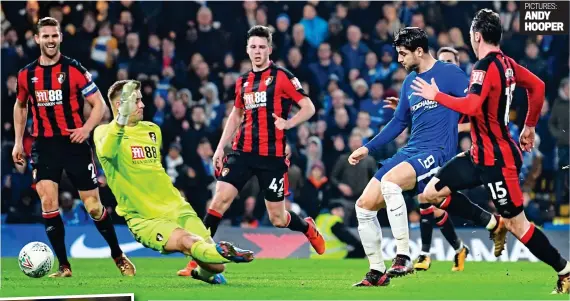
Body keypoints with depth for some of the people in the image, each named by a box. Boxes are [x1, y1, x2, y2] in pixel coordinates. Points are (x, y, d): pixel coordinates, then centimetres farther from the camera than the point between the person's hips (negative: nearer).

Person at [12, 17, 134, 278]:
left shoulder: (74, 69, -6)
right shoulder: (26, 74, 5)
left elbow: (99, 105, -3)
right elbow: (20, 106, 22)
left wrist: (86, 128, -20)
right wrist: (18, 142, 16)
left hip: (74, 144, -2)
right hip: (44, 146, 2)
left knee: (93, 206, 1)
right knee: (48, 203, -12)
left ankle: (118, 256, 22)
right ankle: (64, 266, -4)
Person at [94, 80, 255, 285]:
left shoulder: (152, 130, 14)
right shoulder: (104, 131, -6)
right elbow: (107, 152, -32)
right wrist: (121, 120, -49)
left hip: (177, 208, 6)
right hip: (145, 220, -6)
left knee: (216, 266, -3)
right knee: (186, 241, -35)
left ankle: (204, 272, 31)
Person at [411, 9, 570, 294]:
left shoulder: (485, 67, -22)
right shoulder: (507, 63, 5)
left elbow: (472, 106, -36)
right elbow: (537, 86, 18)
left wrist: (437, 96, -23)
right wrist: (529, 126, 27)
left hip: (496, 159, -9)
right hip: (481, 154, 9)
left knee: (517, 225, -1)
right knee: (433, 192, 7)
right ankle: (496, 225, 11)